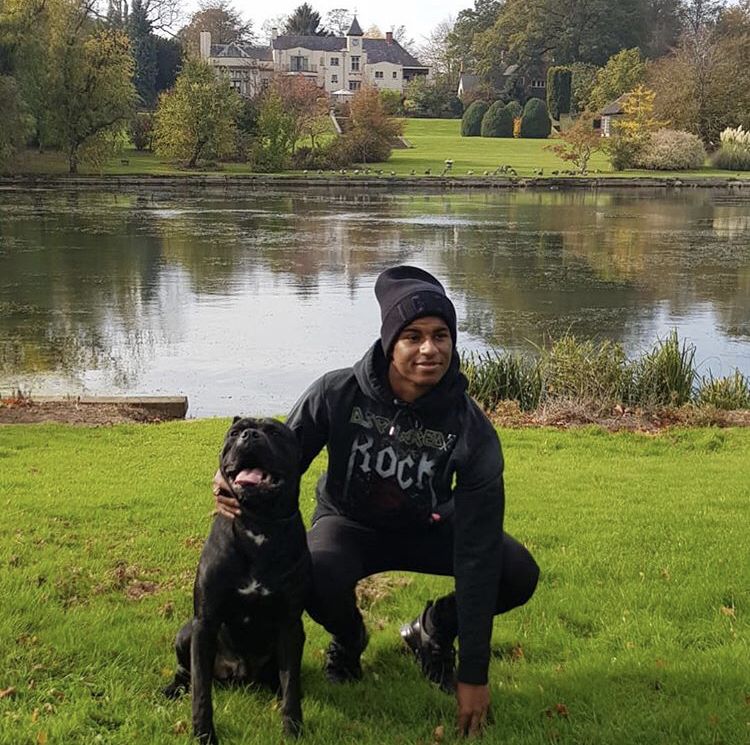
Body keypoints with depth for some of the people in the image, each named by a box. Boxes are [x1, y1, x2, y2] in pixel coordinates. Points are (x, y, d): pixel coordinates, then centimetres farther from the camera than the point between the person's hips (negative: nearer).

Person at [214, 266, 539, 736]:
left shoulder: (472, 432, -27)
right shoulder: (337, 395, -26)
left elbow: (477, 554, -28)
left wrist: (474, 674, -29)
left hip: (426, 529, 1)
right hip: (348, 524, -1)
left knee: (519, 575, -23)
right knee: (316, 578, -36)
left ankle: (434, 631, 10)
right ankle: (348, 637, 5)